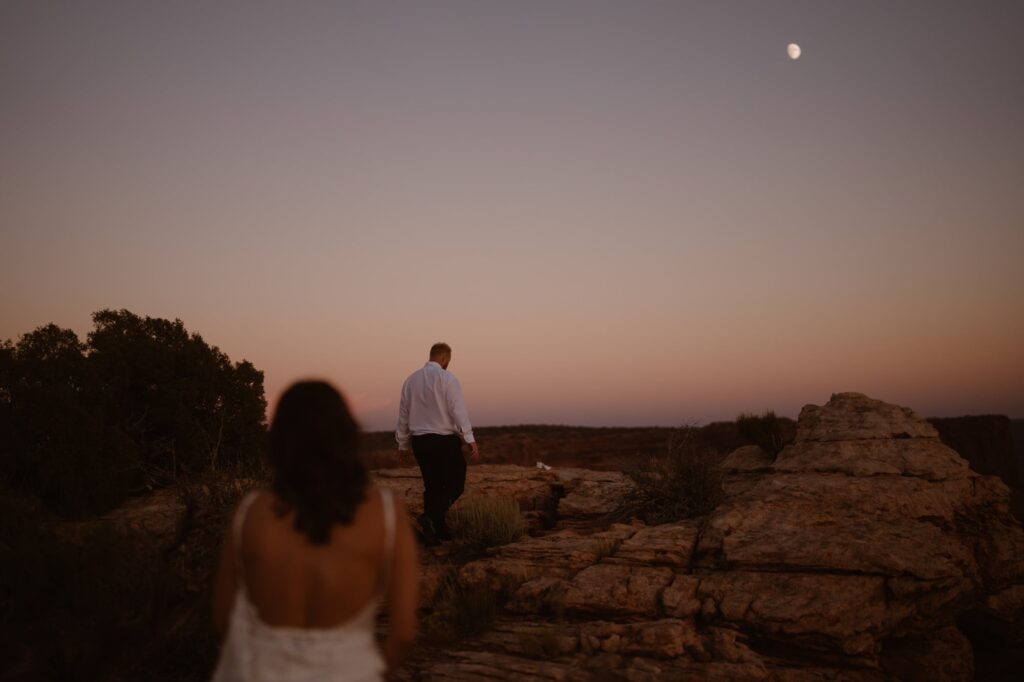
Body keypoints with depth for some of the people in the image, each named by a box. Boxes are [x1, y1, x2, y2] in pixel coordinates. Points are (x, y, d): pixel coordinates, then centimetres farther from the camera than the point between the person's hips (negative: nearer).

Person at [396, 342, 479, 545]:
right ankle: (430, 516, -19)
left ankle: (435, 529, 15)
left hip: (420, 441, 6)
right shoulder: (447, 378, -8)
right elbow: (458, 411, -15)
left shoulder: (411, 380, 10)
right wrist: (470, 440, -17)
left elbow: (403, 414, 14)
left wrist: (402, 444, 23)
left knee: (432, 486, 14)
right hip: (445, 440, -6)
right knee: (455, 485, 3)